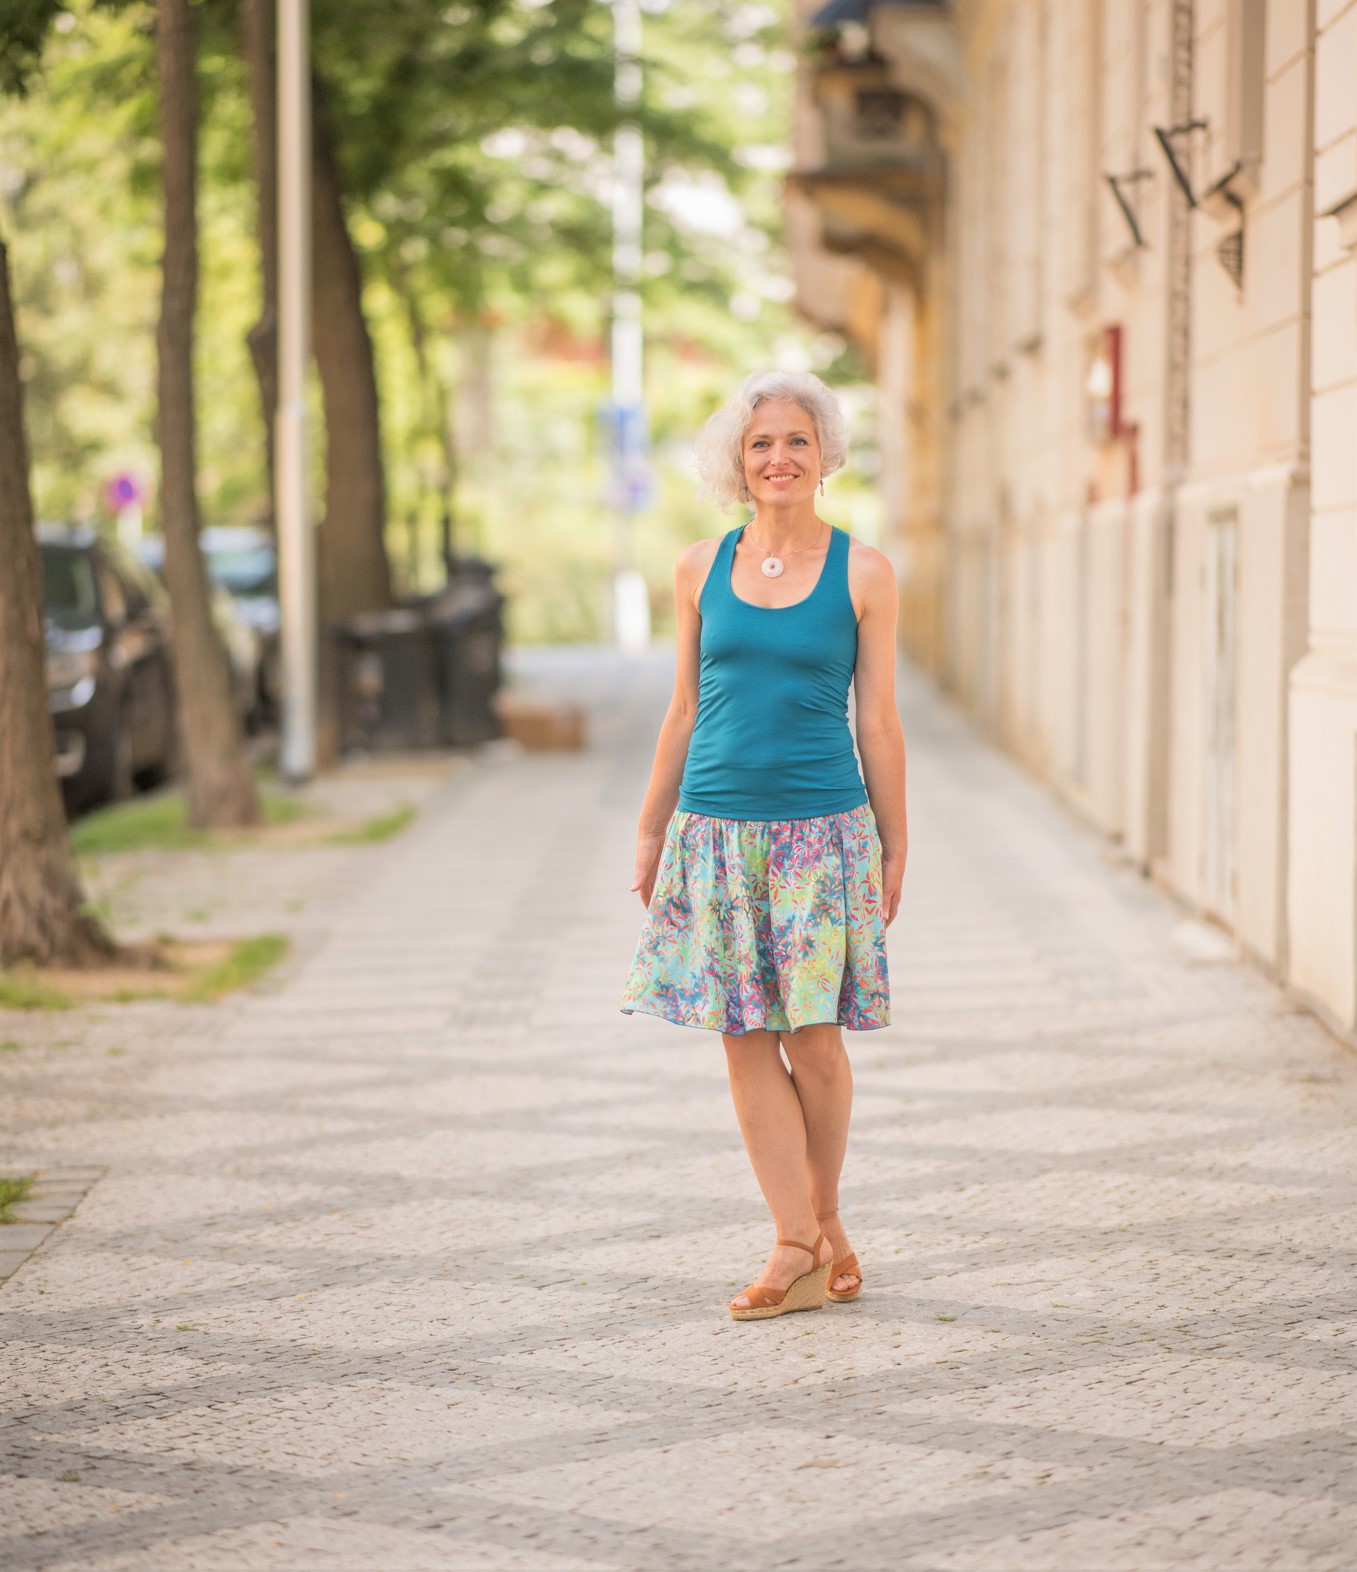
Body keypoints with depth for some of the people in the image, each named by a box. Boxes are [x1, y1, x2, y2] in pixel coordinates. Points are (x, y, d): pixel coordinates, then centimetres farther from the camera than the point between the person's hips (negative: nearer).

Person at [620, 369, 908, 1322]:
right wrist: (652, 830, 13)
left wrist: (896, 847, 3)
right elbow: (686, 711, 13)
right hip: (716, 827, 3)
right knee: (747, 1041, 1)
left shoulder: (862, 573, 1)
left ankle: (825, 1218, 20)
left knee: (813, 1037, -1)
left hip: (822, 830, -2)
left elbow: (878, 722, 3)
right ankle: (801, 1250, 6)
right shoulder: (702, 570, 7)